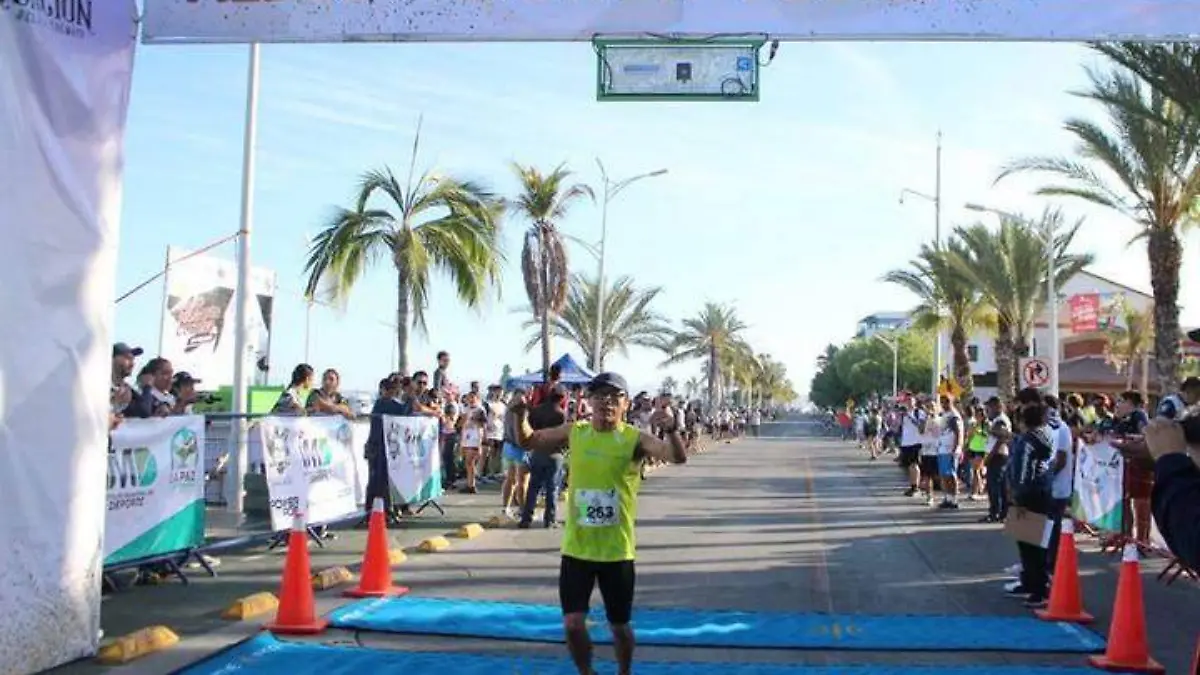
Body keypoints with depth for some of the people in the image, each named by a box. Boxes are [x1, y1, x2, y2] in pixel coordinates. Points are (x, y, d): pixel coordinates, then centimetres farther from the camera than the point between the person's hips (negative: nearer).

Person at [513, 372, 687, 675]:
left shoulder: (634, 439, -10)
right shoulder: (574, 432, 1)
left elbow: (678, 457, -23)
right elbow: (528, 441, 13)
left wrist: (671, 429, -43)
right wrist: (521, 416, -8)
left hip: (616, 551, -2)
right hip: (576, 549, 2)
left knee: (619, 625, 12)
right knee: (573, 623, -1)